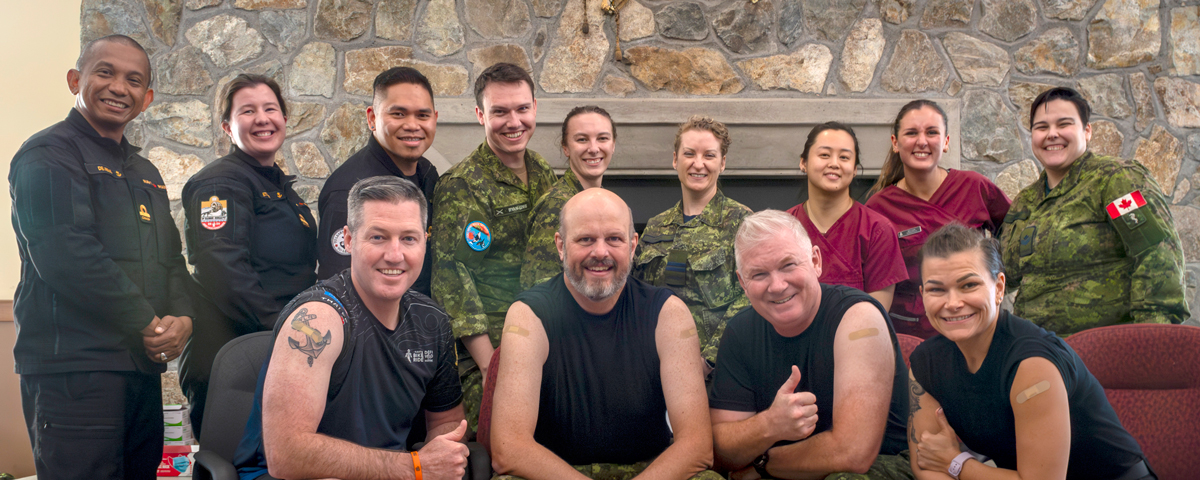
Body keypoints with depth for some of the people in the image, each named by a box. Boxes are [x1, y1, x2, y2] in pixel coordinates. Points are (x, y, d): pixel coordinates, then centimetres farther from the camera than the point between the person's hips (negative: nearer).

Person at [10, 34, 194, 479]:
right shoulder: (48, 155, -6)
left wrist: (182, 317, -2)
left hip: (143, 366, 8)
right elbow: (66, 256, -18)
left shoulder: (145, 172, 21)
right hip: (74, 366, -8)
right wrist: (148, 323, -14)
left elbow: (171, 258, 19)